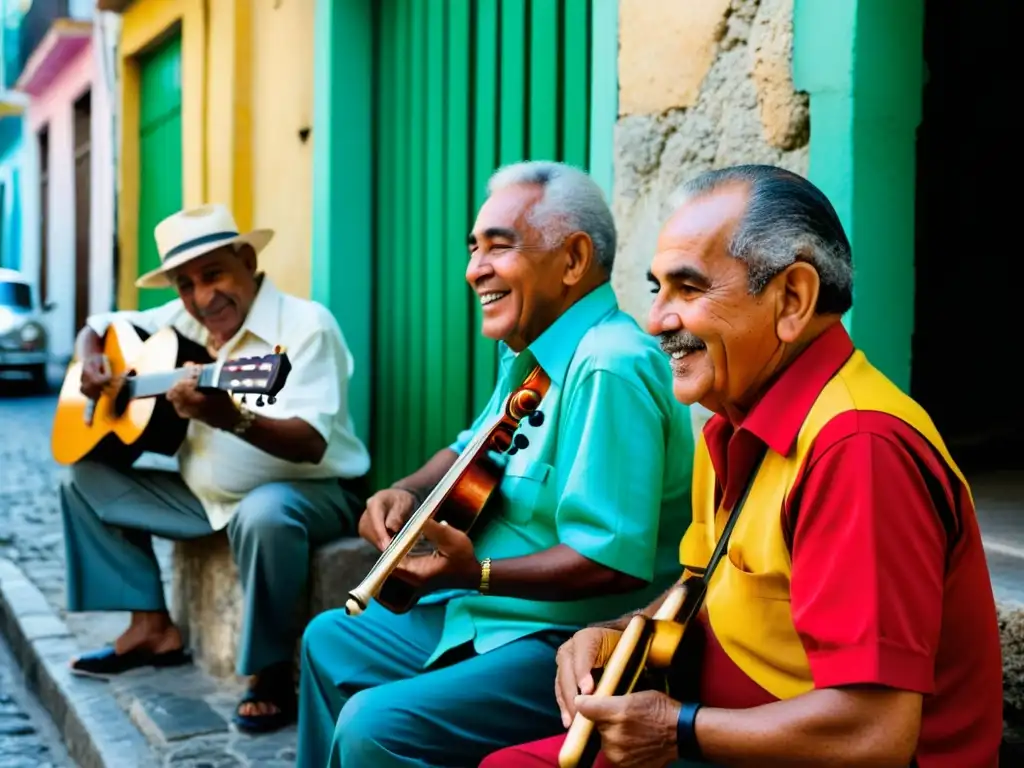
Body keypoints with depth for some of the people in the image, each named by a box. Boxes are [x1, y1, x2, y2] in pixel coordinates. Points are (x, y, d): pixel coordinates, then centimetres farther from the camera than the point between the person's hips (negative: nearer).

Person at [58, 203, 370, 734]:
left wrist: (230, 418, -47)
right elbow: (100, 326, 19)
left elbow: (311, 444, -29)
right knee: (88, 480, 9)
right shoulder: (183, 321, 4)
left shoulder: (305, 325, -18)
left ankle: (272, 672, -21)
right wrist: (91, 360, -5)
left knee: (262, 514, -41)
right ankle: (152, 628, 11)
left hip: (312, 490, -8)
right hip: (210, 494, 8)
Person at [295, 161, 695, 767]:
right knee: (329, 641, 22)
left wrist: (477, 575, -31)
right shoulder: (531, 354, 9)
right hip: (483, 617, 11)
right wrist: (408, 492, 4)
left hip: (575, 648, -11)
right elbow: (474, 451, 24)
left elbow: (616, 561, -31)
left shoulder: (608, 368, -25)